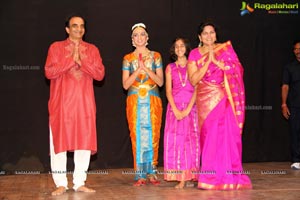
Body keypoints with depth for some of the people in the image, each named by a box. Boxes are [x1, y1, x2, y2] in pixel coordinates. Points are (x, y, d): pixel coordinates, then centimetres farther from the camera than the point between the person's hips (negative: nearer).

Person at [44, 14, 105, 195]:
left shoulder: (92, 49, 11)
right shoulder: (56, 47, 5)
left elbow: (100, 74, 0)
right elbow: (49, 72, -8)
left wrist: (82, 61, -11)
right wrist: (71, 60, -12)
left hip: (85, 102, 2)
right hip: (61, 102, -2)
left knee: (84, 141, 2)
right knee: (59, 141, -2)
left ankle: (80, 183, 11)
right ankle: (61, 184, 7)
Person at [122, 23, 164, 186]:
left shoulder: (155, 56, 9)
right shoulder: (128, 58, 9)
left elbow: (161, 81, 3)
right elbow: (125, 84, 2)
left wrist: (146, 69, -10)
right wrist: (138, 70, -10)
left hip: (153, 100, 0)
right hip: (135, 101, 0)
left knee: (153, 136, -3)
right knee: (137, 136, -3)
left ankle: (151, 173, 9)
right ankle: (140, 175, 4)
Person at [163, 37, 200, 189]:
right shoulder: (170, 68, 10)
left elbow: (197, 88, -2)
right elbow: (168, 91, 3)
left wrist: (188, 109, -13)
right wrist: (175, 109, -10)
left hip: (191, 107, -1)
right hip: (175, 107, 1)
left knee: (191, 140, -2)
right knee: (175, 140, -4)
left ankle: (190, 176, 3)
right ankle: (181, 178, -1)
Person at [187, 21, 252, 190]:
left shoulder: (226, 48, 7)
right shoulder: (194, 54, 5)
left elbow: (237, 69, -5)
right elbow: (193, 80, -4)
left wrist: (216, 61, -11)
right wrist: (207, 62, -12)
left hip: (225, 98, 0)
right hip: (207, 100, 0)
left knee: (228, 133, -6)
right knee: (209, 135, -2)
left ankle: (230, 175, 1)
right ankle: (211, 177, 5)